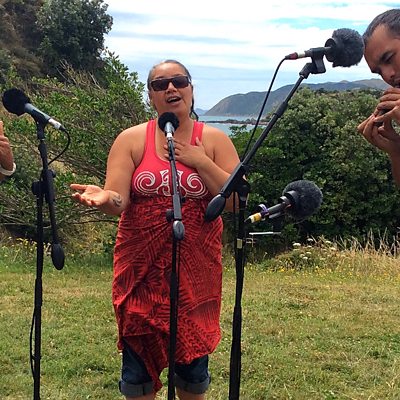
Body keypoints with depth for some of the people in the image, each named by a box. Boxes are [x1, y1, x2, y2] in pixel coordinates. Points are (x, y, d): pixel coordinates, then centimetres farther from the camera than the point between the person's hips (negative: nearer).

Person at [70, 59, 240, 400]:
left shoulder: (215, 139, 2)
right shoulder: (131, 139, 1)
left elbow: (236, 200, -5)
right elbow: (118, 200, -9)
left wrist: (200, 162, -13)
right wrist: (103, 198, -31)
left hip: (196, 269, 0)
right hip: (142, 268, 0)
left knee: (192, 357, 9)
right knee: (139, 359, 4)